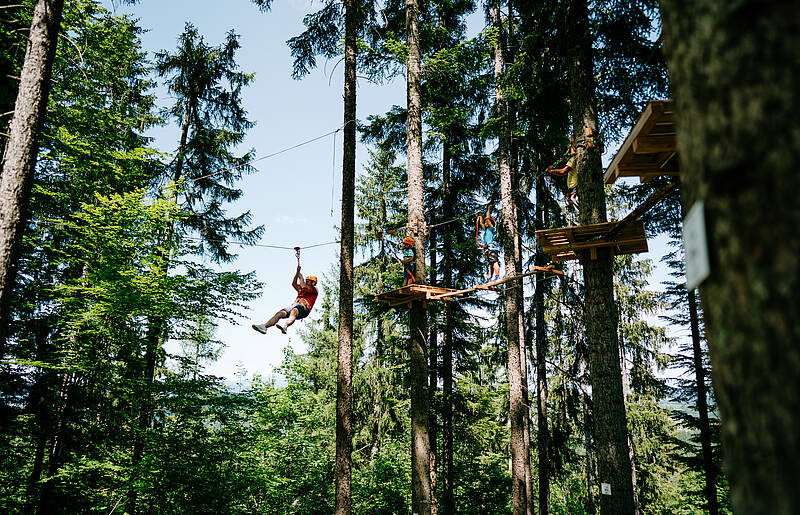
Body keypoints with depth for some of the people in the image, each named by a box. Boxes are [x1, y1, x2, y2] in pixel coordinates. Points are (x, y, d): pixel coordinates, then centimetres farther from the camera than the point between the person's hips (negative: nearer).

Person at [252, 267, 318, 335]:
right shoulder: (301, 290, 38)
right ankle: (264, 326, -37)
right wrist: (297, 273, 18)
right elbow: (294, 284, 25)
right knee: (280, 313, -19)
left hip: (303, 308, -7)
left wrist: (300, 276, 12)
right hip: (294, 306, 7)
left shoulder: (314, 289, 15)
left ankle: (285, 326, -71)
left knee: (294, 311, -42)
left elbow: (304, 287, -2)